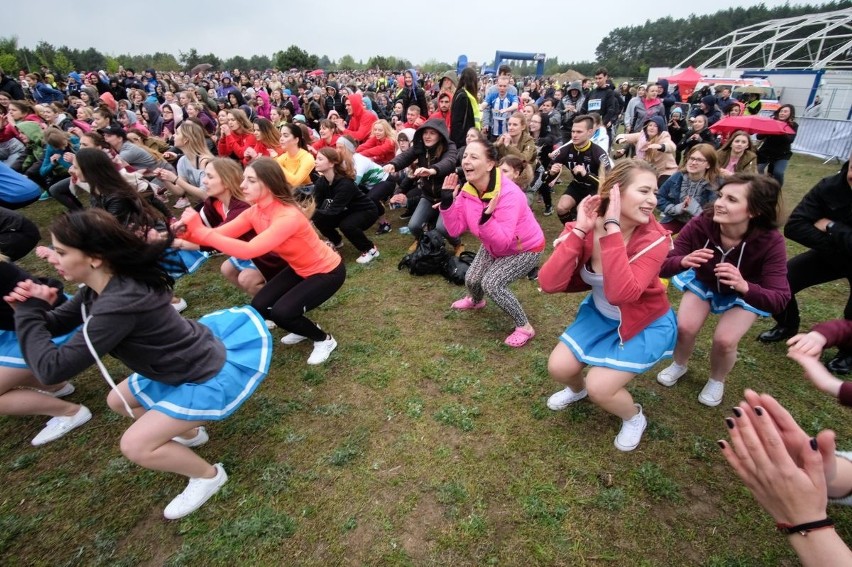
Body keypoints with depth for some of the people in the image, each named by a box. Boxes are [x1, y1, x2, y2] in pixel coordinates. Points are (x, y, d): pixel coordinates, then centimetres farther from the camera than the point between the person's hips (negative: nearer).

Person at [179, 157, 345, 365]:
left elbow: (249, 250, -43)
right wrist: (188, 231, -32)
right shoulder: (255, 212, -8)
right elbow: (219, 233, -14)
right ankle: (304, 328, 26)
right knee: (259, 306, 0)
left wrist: (200, 230, -41)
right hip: (300, 269, 8)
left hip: (328, 271, -8)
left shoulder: (288, 216, -34)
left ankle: (324, 340, 7)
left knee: (281, 313, -20)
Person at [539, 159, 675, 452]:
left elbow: (621, 293, -42)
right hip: (600, 314, 4)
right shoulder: (585, 226, -18)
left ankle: (635, 418, 21)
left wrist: (611, 228, -41)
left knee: (599, 386, -14)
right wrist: (579, 230, -33)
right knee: (558, 367, -5)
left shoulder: (655, 238, -27)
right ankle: (577, 389, 34)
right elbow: (549, 284, -29)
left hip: (646, 323, -3)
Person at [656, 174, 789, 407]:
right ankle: (679, 365, 21)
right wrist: (683, 261, -53)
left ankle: (717, 381, 17)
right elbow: (662, 267, -31)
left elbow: (779, 299, -35)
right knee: (685, 327, -15)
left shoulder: (770, 242, -34)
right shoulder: (700, 225, -33)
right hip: (703, 282, 1)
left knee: (724, 340, -18)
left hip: (745, 294, -1)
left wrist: (744, 286, -56)